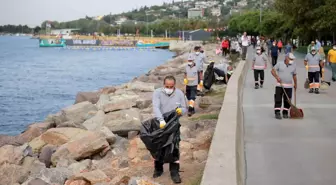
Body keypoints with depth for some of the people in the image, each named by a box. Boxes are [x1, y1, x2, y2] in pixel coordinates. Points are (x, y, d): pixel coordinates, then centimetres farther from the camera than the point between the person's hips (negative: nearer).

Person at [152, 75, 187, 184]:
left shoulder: (180, 94, -5)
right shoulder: (157, 93, -12)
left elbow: (184, 109, 1)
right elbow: (156, 107, -26)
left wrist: (181, 111, -24)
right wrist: (161, 120, -41)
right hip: (160, 124, 0)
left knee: (174, 149, -1)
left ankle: (174, 172, 7)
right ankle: (158, 169, 29)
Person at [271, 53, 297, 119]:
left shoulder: (293, 66, 8)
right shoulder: (279, 64, -2)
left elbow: (294, 75, 19)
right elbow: (273, 70, -2)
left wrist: (295, 84, 22)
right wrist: (277, 77, -16)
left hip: (289, 86, 3)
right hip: (279, 85, -3)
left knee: (287, 101, 4)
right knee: (278, 100, -6)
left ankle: (285, 113, 15)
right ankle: (277, 113, -3)